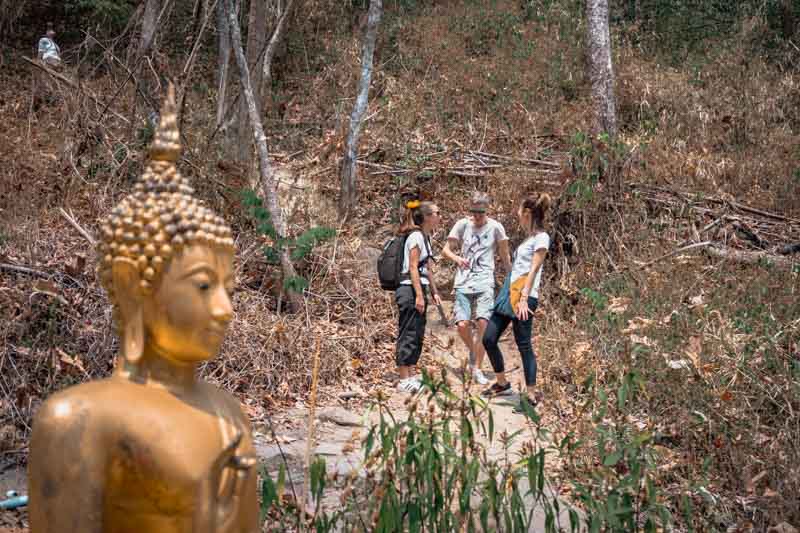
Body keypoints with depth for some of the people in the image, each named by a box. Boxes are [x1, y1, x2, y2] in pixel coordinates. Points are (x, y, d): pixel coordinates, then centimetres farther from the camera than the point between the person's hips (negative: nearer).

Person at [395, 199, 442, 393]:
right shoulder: (416, 236, -11)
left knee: (417, 335, 12)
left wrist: (434, 292, 22)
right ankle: (404, 381, -3)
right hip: (411, 290, -10)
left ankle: (409, 377, 19)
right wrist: (419, 295, -21)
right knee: (409, 335, -6)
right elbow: (413, 267, -17)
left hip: (418, 290, 10)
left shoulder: (424, 237, 17)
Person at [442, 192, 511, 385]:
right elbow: (445, 250, 5)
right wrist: (457, 258, -16)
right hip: (463, 283, 1)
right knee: (462, 325, -11)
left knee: (483, 322, -15)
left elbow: (505, 257, 10)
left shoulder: (495, 227, 3)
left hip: (484, 283, -1)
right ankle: (473, 353, 22)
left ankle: (477, 369, -3)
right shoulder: (462, 225, 5)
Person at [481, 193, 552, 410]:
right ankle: (502, 384, 22)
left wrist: (523, 299, -21)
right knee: (489, 339, 8)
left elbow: (533, 270, -15)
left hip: (525, 297, -9)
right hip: (510, 294, 9)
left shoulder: (541, 237, -7)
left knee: (524, 344, -7)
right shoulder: (529, 238, 20)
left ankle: (531, 394, 0)